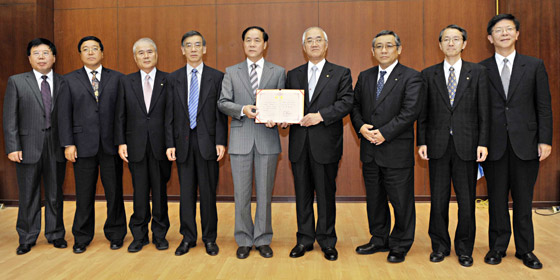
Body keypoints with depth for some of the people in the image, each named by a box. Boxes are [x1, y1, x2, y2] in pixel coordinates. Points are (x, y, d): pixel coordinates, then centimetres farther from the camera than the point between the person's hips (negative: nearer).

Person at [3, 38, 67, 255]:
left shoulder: (63, 83, 6)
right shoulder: (16, 82, 3)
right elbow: (9, 117, -1)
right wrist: (12, 147, -8)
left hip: (56, 147, 1)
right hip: (28, 147, -1)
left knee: (55, 194, 11)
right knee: (28, 196, 8)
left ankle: (55, 234, 25)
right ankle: (27, 239, 21)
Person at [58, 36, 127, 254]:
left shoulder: (116, 78, 8)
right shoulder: (70, 80, 8)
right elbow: (64, 114, 4)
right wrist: (68, 144, -4)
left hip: (111, 145, 0)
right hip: (83, 145, 0)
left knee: (114, 192, 6)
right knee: (84, 194, 7)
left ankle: (116, 235, 21)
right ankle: (81, 238, 21)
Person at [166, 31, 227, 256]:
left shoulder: (217, 77, 3)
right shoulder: (174, 78, 9)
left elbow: (221, 112, -1)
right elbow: (170, 114, 6)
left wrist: (221, 141, -9)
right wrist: (170, 143, -1)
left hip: (207, 141, -2)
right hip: (183, 141, 2)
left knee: (208, 192, 4)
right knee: (186, 192, 8)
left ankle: (209, 238, 17)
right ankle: (188, 237, 21)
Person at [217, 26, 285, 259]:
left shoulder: (278, 72, 9)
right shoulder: (231, 72, 10)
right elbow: (223, 103, 4)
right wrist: (242, 109, -13)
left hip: (267, 138, 0)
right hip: (241, 139, 1)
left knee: (264, 192, 6)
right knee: (241, 193, 5)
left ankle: (263, 240, 19)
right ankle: (244, 240, 18)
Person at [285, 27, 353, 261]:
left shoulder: (341, 73, 5)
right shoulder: (293, 75, 15)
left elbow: (346, 102, -8)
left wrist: (321, 115, -19)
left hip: (326, 143, -3)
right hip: (299, 144, 3)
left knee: (326, 194, 4)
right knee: (302, 194, 10)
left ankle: (327, 242, 18)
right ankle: (304, 239, 23)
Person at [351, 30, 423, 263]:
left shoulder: (411, 77, -4)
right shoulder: (365, 77, 14)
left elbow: (410, 111, -14)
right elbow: (355, 106, 12)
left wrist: (384, 133, -18)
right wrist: (361, 127, -7)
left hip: (397, 150, -5)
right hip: (370, 150, 5)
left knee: (401, 200, 3)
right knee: (374, 198, 15)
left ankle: (400, 246, 19)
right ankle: (379, 240, 30)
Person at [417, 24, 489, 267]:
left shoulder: (477, 72, 6)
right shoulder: (429, 74, 8)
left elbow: (484, 111, 2)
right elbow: (423, 113, 7)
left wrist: (483, 143, -6)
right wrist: (422, 142, -1)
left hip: (467, 146, 0)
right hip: (438, 145, 1)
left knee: (467, 200, 6)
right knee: (438, 199, 7)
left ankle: (464, 249, 22)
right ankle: (440, 246, 22)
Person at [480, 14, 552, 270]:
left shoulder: (534, 66, 6)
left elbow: (544, 106, 4)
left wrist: (545, 140, -3)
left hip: (525, 144, 0)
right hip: (494, 145, 0)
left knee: (524, 200, 8)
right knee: (497, 199, 8)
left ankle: (525, 249, 21)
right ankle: (498, 246, 21)